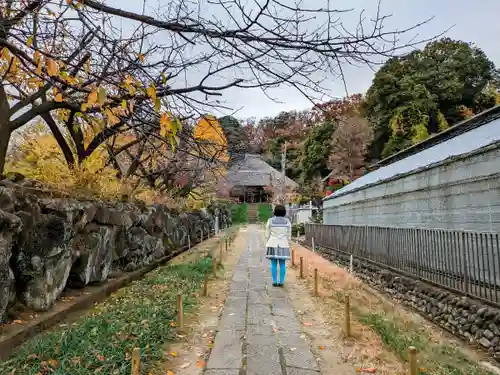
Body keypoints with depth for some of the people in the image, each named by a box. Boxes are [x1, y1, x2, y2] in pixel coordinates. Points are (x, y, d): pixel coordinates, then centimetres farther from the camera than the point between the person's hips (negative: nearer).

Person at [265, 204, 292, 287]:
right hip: (283, 245, 1)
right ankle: (281, 282, 9)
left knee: (274, 264, 6)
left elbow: (267, 235, -1)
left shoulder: (270, 221, -6)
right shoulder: (287, 221, -3)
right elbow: (289, 236, 1)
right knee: (282, 264, 9)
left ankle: (275, 281, 8)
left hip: (273, 245, 0)